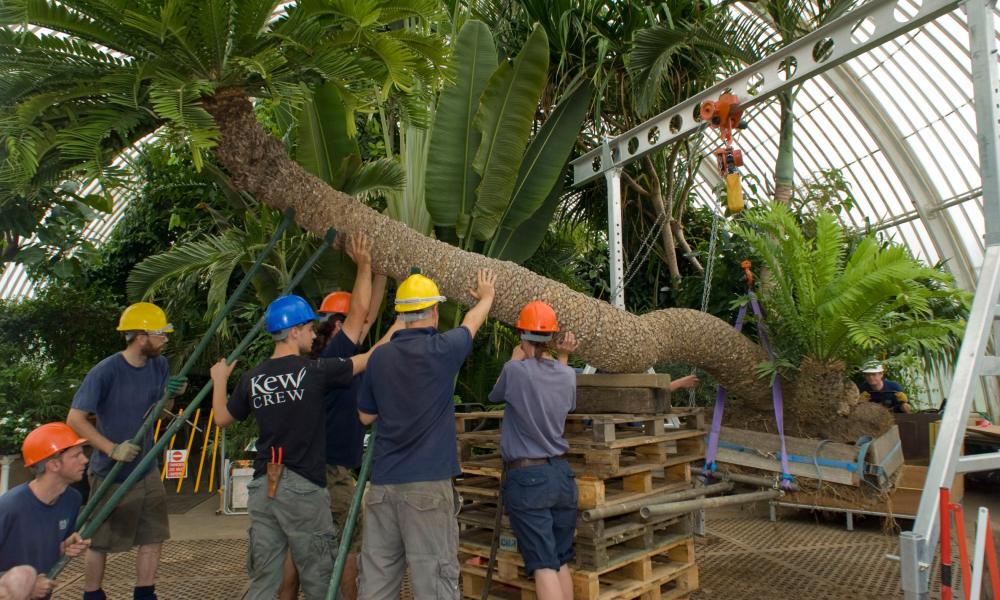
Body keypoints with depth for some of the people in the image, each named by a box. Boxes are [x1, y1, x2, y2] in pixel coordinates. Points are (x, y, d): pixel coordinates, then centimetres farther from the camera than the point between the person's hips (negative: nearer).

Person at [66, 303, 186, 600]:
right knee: (101, 541, 11)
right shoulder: (105, 372, -19)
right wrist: (112, 449, -27)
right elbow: (75, 419, -18)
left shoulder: (159, 365, -2)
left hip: (147, 470, 6)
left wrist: (170, 395, -12)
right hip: (111, 474, -5)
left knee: (154, 536, 10)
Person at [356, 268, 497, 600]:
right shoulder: (441, 349, -8)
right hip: (427, 485, -5)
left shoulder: (381, 356, 4)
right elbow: (472, 321, 14)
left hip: (383, 483, 5)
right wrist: (486, 295, 33)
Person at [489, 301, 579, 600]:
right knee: (561, 563, 16)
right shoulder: (567, 375, 3)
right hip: (560, 474, 5)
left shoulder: (515, 370, -13)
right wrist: (563, 357, 23)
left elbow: (495, 395, 9)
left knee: (544, 566, -4)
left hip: (526, 477, -5)